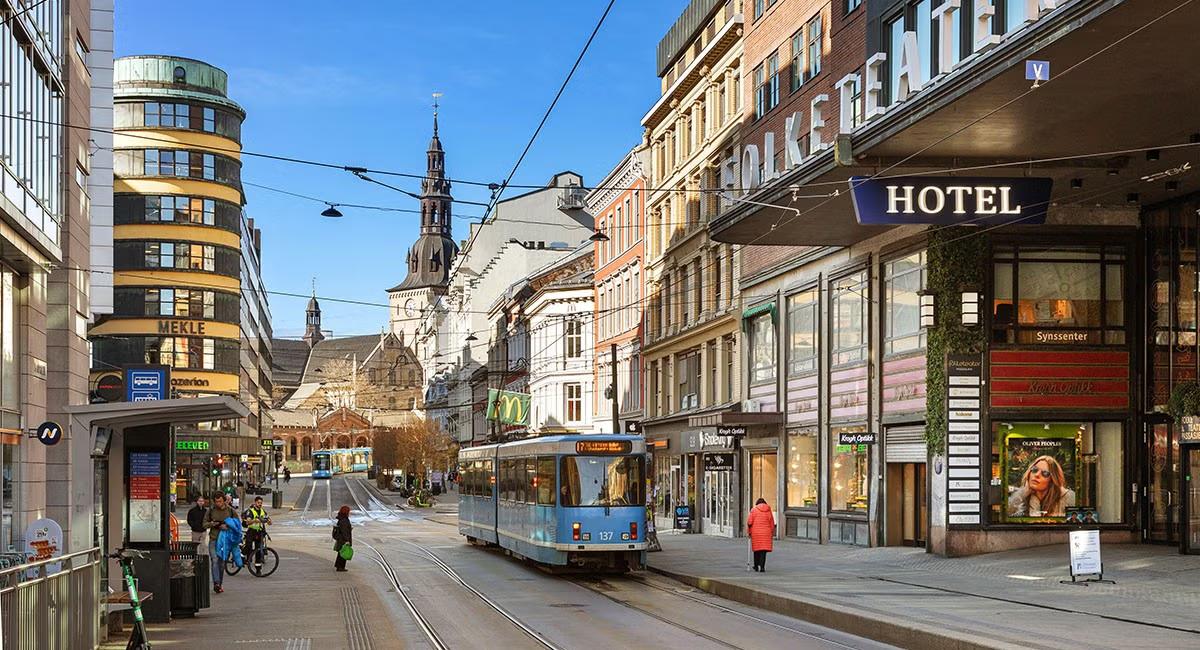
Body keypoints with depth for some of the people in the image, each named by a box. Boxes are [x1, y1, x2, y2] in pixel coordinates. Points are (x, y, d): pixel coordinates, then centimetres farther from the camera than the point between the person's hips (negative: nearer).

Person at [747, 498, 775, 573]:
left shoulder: (754, 510, 1)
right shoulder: (768, 511, 6)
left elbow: (749, 522, -6)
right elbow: (772, 524, 6)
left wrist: (749, 531, 5)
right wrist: (772, 534, 15)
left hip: (756, 533, 0)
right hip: (766, 533, 0)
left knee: (757, 549, 13)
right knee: (764, 550, -1)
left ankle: (756, 566, 21)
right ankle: (762, 567, -12)